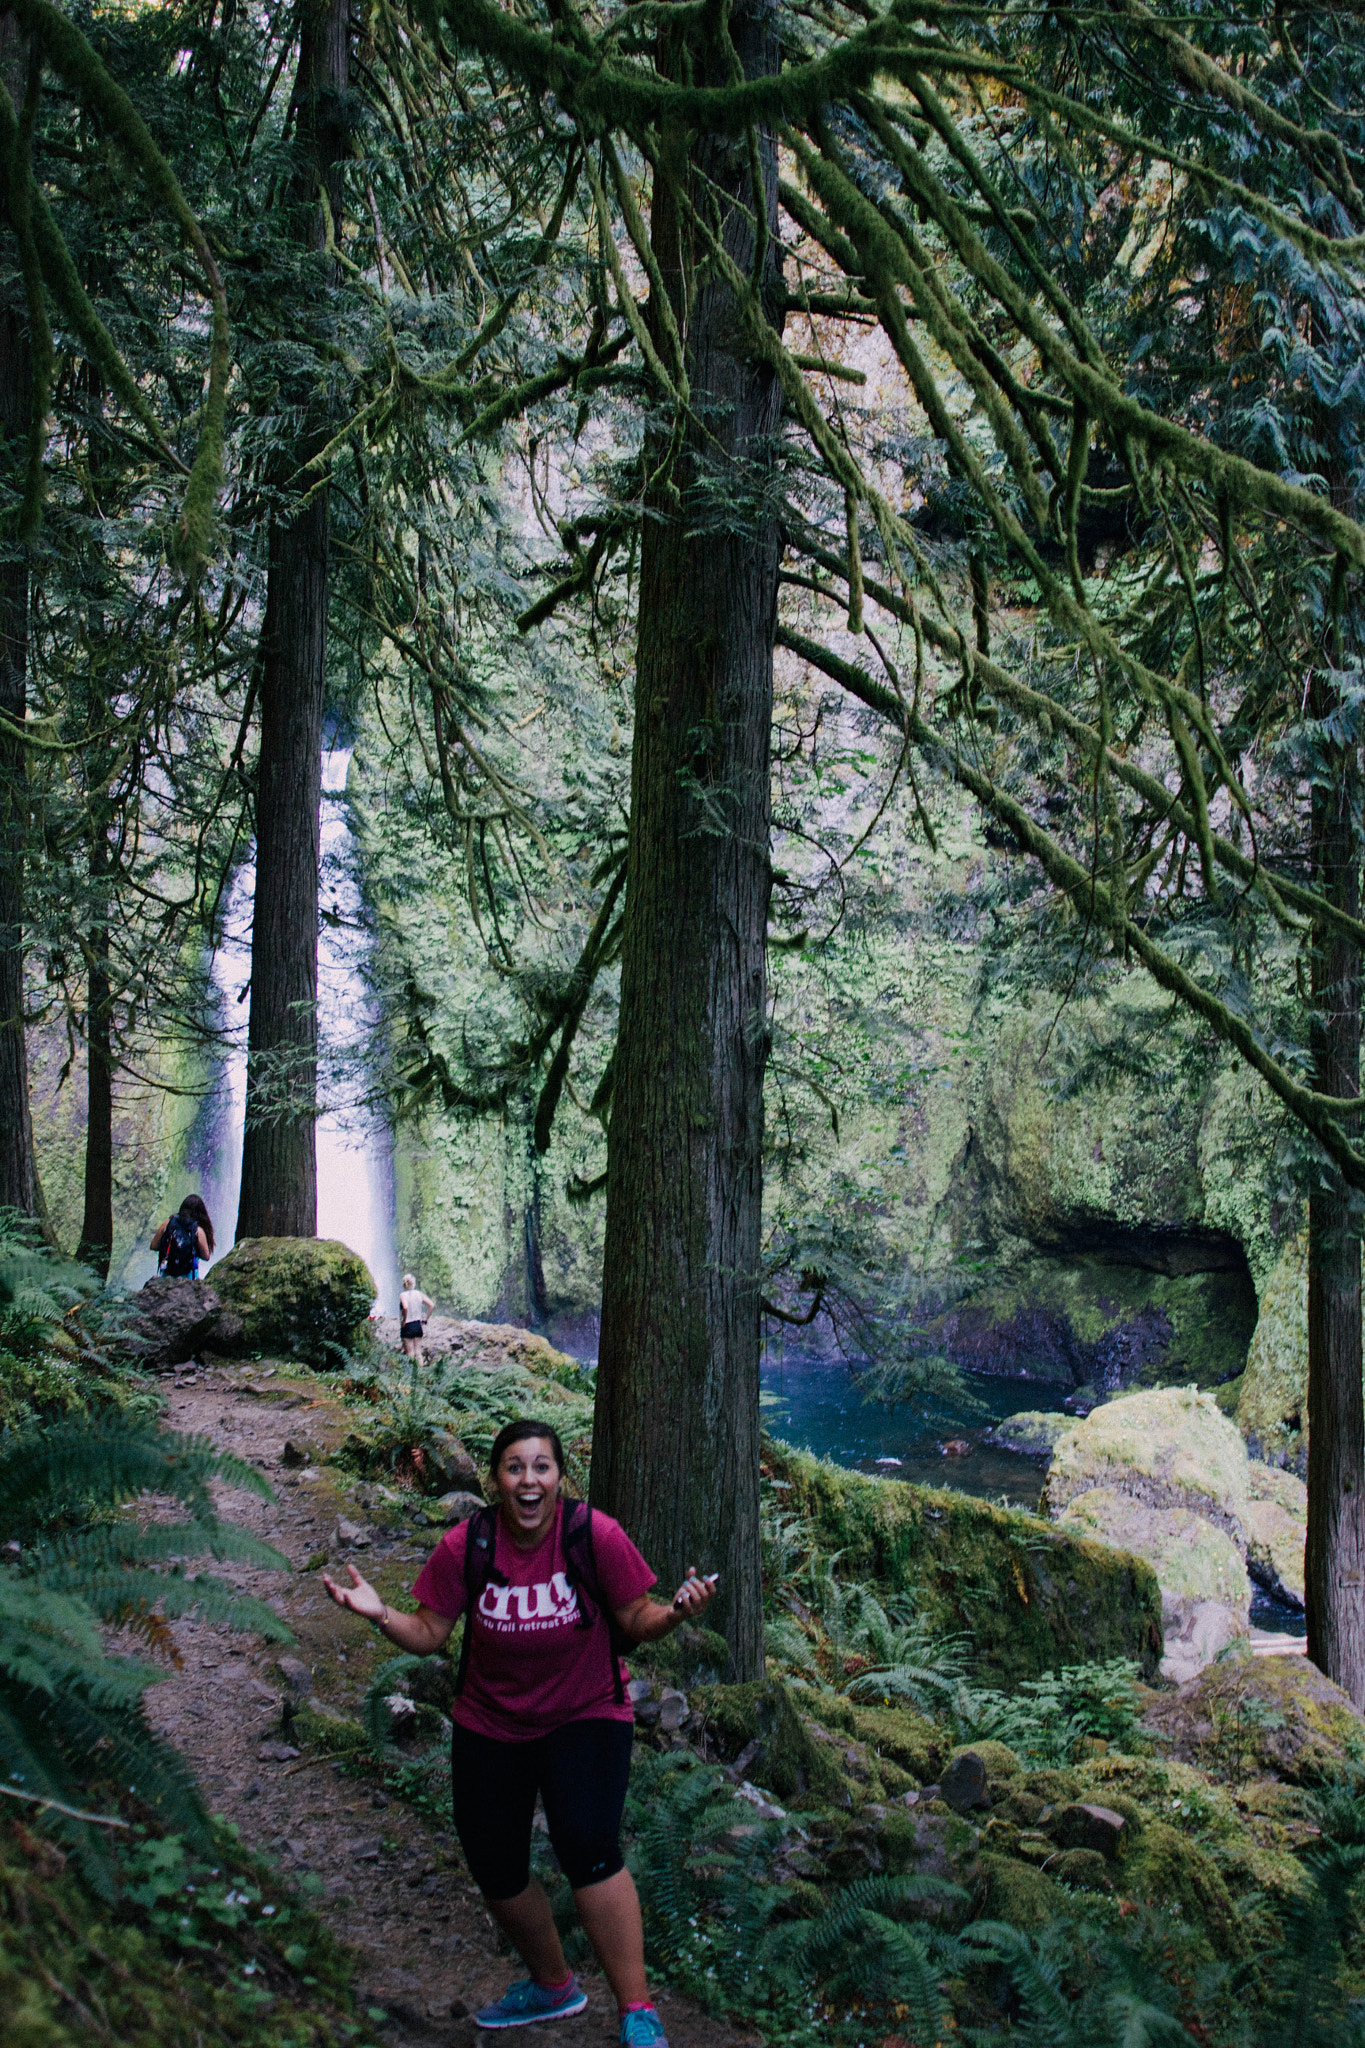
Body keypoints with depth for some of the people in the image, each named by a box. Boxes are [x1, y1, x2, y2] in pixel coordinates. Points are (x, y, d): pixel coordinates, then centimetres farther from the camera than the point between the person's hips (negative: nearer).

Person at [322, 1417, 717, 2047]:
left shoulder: (594, 1534, -18)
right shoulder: (465, 1546, -12)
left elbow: (634, 1621, -9)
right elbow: (428, 1634, -6)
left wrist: (674, 1613, -30)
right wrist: (379, 1613, -24)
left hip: (585, 1715, -4)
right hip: (490, 1728, 4)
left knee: (588, 1847, -24)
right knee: (494, 1870, 10)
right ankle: (553, 1985, 39)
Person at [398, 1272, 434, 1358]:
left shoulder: (403, 1295, -12)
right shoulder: (419, 1294, 3)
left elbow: (405, 1307, -31)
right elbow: (431, 1305, 1)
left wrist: (403, 1320, -17)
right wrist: (424, 1319, 7)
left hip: (407, 1326, -5)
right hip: (418, 1325, 5)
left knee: (410, 1354, 1)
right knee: (418, 1353, 11)